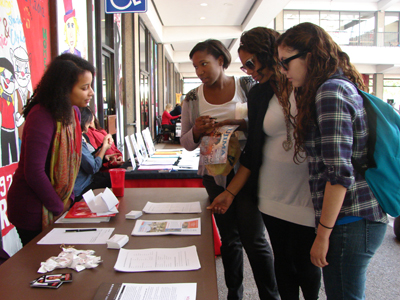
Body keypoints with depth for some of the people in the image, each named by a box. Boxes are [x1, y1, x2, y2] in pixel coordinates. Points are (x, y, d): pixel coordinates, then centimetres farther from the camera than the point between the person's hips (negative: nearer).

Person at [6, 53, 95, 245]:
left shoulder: (73, 113, 4)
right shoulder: (41, 117, -23)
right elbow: (34, 172, -24)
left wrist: (69, 200, 6)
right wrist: (60, 209, -15)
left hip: (58, 204, 8)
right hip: (34, 212, -8)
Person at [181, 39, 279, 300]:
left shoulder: (248, 86, -2)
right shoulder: (192, 99, 5)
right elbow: (186, 143, 9)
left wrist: (243, 125, -20)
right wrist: (197, 131, -13)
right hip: (214, 175, 3)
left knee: (254, 238, -2)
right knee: (229, 239, 13)